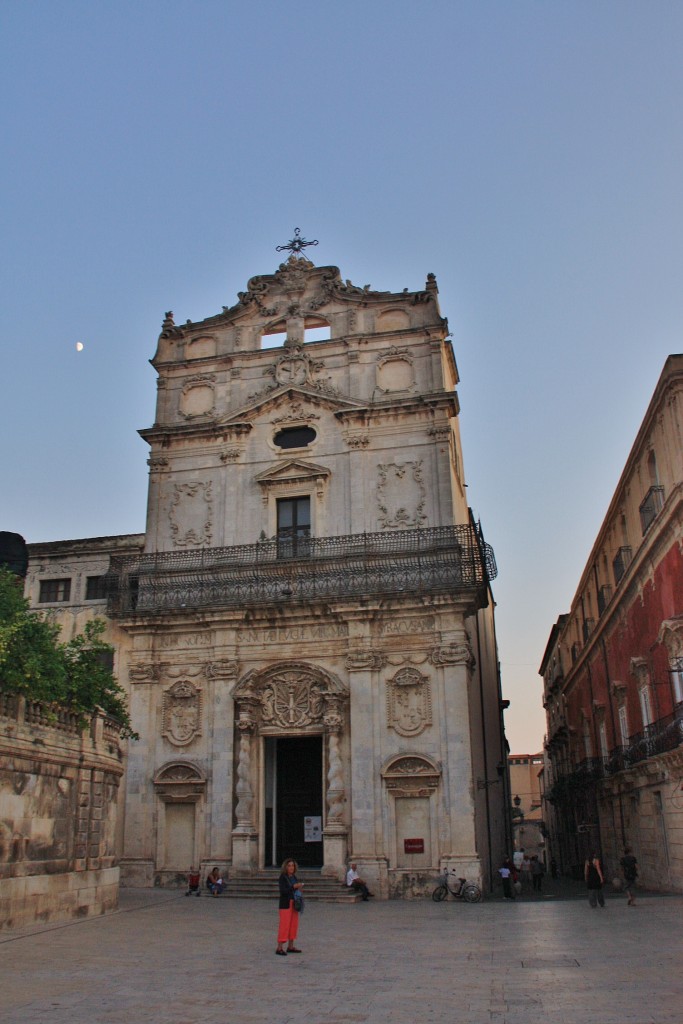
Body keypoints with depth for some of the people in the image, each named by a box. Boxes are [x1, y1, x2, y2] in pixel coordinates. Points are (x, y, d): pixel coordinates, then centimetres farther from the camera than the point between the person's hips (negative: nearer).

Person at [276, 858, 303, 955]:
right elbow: (283, 891, -18)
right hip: (285, 904, -7)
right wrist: (294, 886, -26)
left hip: (294, 903, 7)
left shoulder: (294, 877, 11)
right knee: (284, 925, -9)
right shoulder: (282, 877, -8)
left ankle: (290, 946, 17)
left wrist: (300, 887, -4)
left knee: (294, 924, 8)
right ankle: (279, 948, -6)